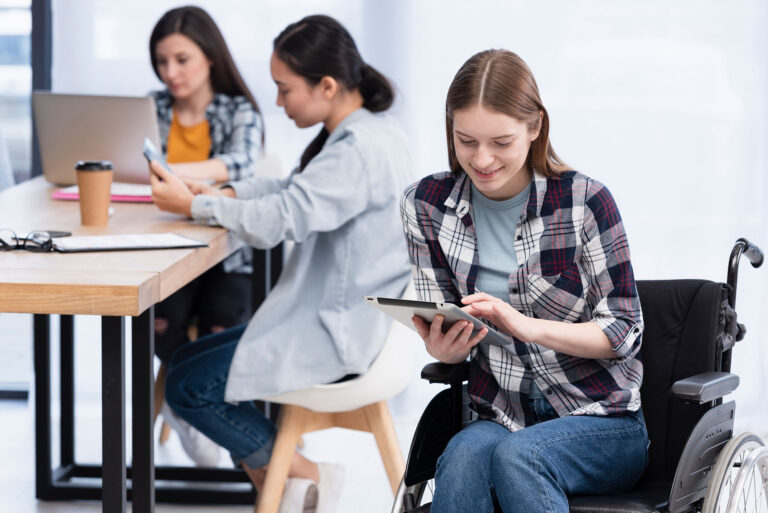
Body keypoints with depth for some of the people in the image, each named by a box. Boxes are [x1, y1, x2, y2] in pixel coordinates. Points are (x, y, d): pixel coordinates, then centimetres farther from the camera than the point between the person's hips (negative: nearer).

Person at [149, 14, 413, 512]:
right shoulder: (373, 130, 8)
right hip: (348, 315, 11)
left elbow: (282, 218, -28)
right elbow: (297, 188, 18)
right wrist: (225, 194, 2)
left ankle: (306, 473, 3)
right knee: (188, 358, 14)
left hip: (344, 332, -11)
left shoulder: (359, 149, -24)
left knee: (189, 386, -7)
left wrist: (194, 205, -14)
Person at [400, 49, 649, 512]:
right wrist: (443, 348, -21)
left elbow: (624, 331, -7)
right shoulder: (427, 206, 2)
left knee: (515, 454, -34)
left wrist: (526, 325, -24)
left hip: (603, 425, -2)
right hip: (500, 418, 2)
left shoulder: (585, 201, -9)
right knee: (464, 456, -32)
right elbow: (443, 332, 6)